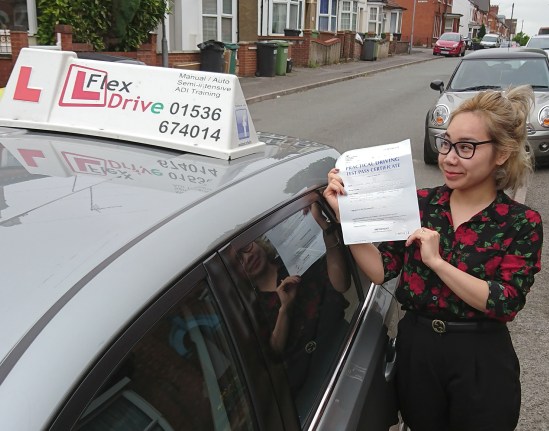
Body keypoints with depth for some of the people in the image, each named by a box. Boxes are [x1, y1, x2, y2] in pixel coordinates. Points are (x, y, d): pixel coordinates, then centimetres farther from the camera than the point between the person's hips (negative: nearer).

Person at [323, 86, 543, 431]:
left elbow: (506, 303, -19)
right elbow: (381, 271, -8)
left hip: (481, 363, -2)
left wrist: (436, 261, -25)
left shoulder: (521, 223, -9)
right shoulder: (420, 203, -3)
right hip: (415, 350, 3)